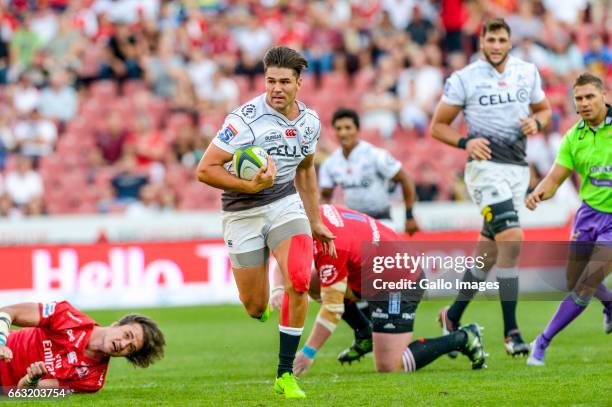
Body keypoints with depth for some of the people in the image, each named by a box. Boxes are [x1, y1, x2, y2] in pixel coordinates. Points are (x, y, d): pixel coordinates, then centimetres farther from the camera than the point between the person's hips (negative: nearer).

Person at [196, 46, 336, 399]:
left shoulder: (309, 121, -1)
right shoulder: (246, 119, -20)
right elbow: (206, 170, -18)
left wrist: (316, 222, 19)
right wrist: (251, 186, -27)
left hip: (285, 203, 3)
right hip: (243, 211, -3)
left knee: (298, 283, -22)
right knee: (255, 309, 1)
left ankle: (285, 374, -9)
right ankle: (265, 300, 44)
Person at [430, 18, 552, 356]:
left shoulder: (528, 73, 9)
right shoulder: (464, 79, -4)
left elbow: (543, 109, 22)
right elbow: (438, 126, 1)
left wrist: (536, 121, -1)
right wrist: (465, 142, -17)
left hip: (518, 168, 6)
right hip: (486, 166, -6)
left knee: (489, 249, 10)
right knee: (511, 238, -20)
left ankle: (453, 316, 29)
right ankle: (511, 333, -17)